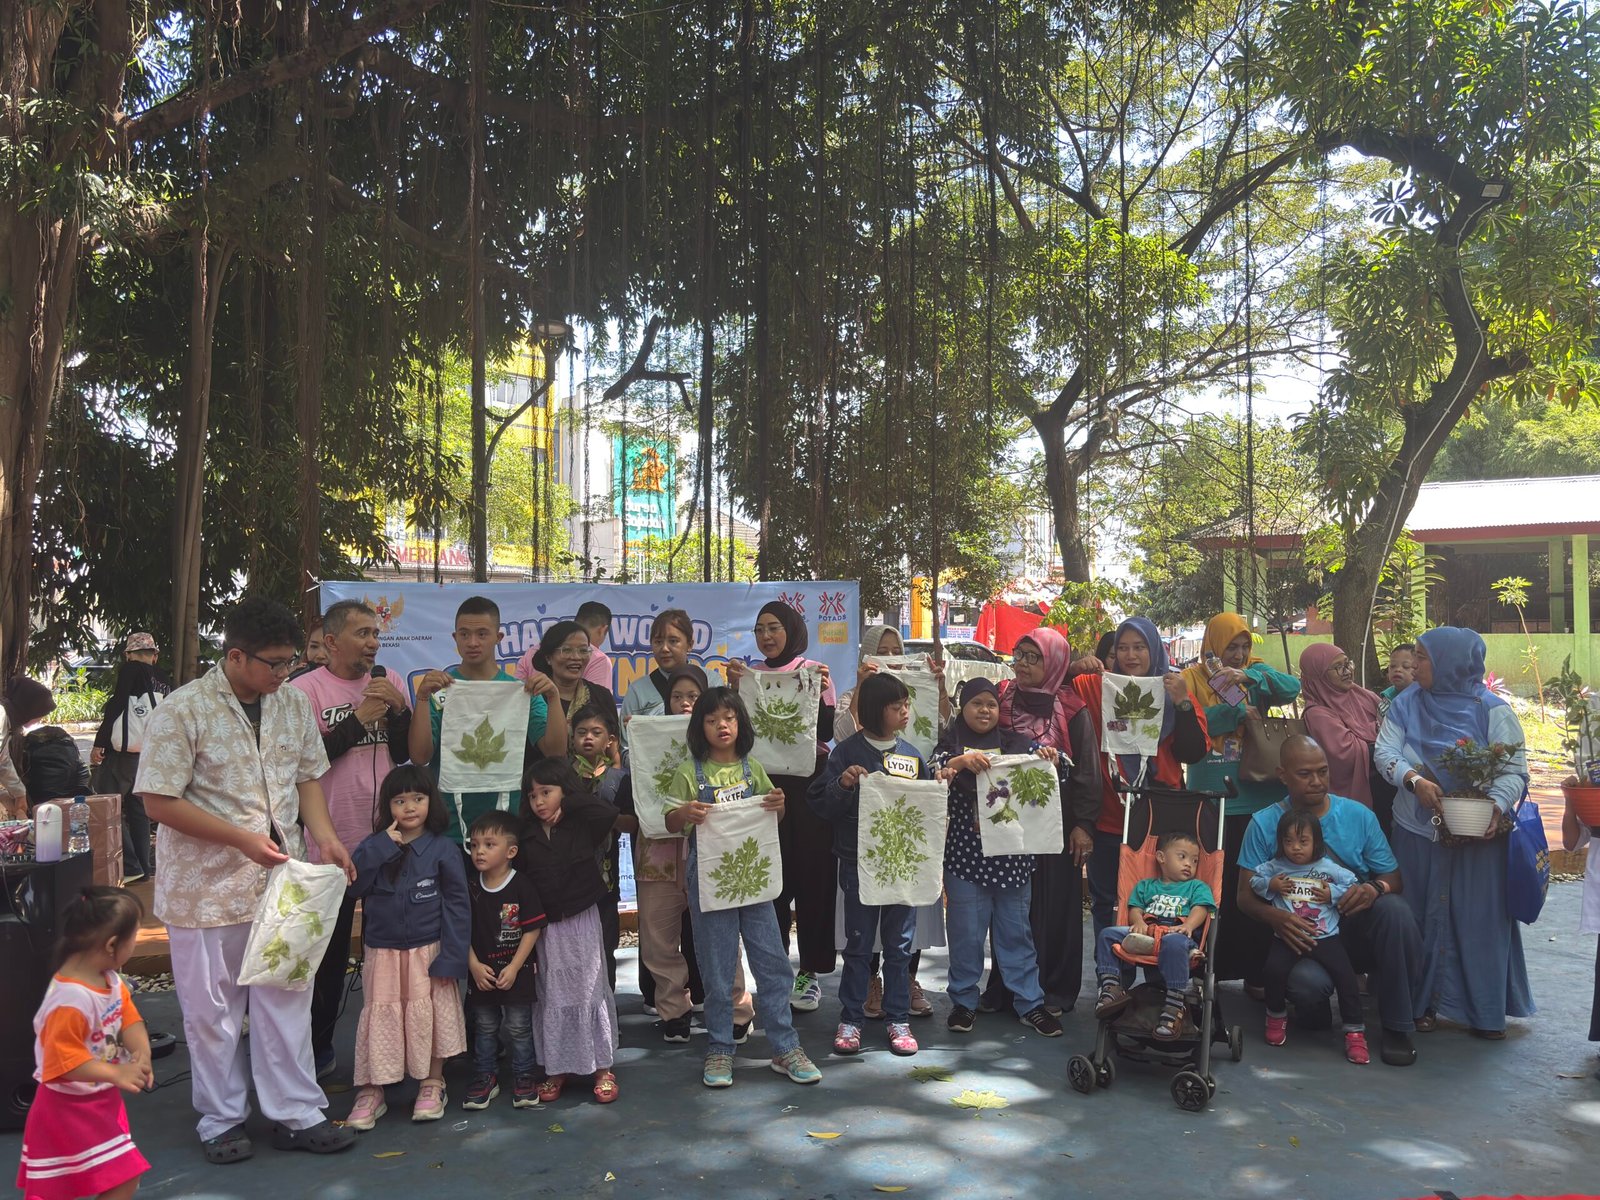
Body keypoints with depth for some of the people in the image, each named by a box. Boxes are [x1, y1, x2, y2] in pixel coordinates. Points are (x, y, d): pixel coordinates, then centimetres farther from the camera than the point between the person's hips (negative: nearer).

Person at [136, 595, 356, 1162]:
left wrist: (324, 836, -5)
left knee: (286, 998, 10)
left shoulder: (294, 703, 2)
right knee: (213, 1009, 10)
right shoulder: (184, 710, -15)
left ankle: (296, 1114, 22)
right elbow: (159, 801, -14)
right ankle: (222, 1121, 27)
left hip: (281, 880, 4)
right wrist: (240, 838, -20)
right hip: (206, 886, -4)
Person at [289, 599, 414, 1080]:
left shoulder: (386, 684, 6)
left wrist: (398, 710, -11)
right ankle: (318, 1048, 25)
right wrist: (358, 719, -16)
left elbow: (406, 752, 5)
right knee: (329, 950, 9)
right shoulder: (305, 689, -8)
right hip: (331, 841, -4)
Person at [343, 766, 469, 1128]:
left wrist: (451, 958, -12)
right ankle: (371, 1092, 19)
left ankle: (433, 1084, 23)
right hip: (383, 952, 2)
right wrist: (382, 846, -16)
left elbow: (457, 905, -7)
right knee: (379, 1017, 6)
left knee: (429, 1016, 5)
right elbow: (352, 886, -10)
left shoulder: (443, 849, -7)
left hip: (428, 952, -2)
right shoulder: (376, 846, 3)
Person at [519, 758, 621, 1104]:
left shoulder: (582, 827, -6)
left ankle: (602, 1068, 14)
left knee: (590, 991, 3)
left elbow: (609, 813, -25)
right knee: (551, 997, 10)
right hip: (545, 925, 3)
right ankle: (556, 1069, 22)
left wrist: (568, 805, -14)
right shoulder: (528, 837, 2)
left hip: (581, 920, -3)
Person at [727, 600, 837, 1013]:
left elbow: (826, 729, -4)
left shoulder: (814, 671, 2)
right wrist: (734, 688, -9)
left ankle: (810, 971, 11)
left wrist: (820, 693, -18)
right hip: (765, 780, 2)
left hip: (808, 781, -2)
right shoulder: (750, 673, 9)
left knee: (812, 871, 0)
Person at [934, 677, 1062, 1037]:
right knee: (967, 932, 4)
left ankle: (1030, 1003, 17)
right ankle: (964, 1003, 18)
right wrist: (960, 761, -31)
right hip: (965, 854, -2)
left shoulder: (1016, 743, 8)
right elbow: (934, 776, -12)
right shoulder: (951, 745, 3)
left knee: (1017, 930, 9)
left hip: (1012, 854, 2)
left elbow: (1047, 767, 4)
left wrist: (1048, 757, -19)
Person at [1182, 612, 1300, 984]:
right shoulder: (1192, 679, 3)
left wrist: (1251, 676, -22)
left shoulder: (1256, 673, 11)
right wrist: (1236, 711, -14)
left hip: (1260, 800, 2)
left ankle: (1257, 971, 16)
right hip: (1212, 802, -2)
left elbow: (1291, 688, -8)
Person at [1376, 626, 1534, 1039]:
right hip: (1417, 834, 3)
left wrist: (1496, 806, -27)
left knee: (1480, 920, 3)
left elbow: (1514, 770, -9)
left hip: (1477, 835, -3)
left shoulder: (1492, 710, -6)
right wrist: (1414, 780, -23)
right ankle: (1424, 1001, 21)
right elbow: (1384, 751, -5)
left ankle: (1487, 1010, 17)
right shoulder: (1407, 704, 3)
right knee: (1421, 918, 9)